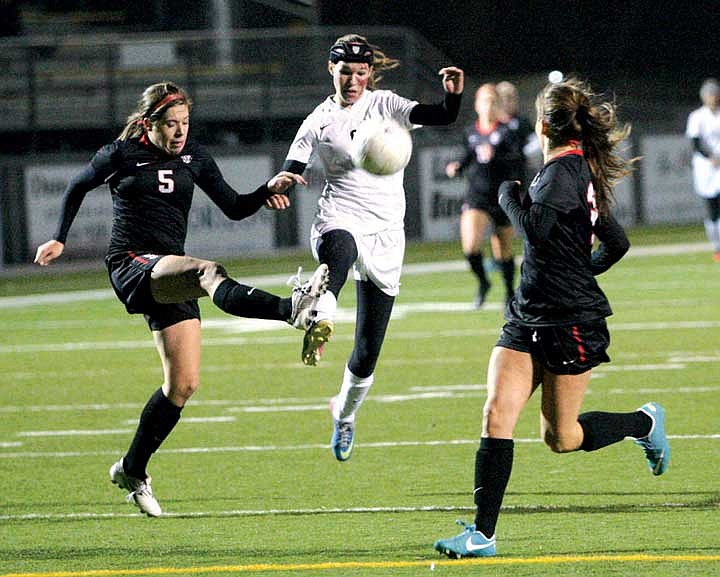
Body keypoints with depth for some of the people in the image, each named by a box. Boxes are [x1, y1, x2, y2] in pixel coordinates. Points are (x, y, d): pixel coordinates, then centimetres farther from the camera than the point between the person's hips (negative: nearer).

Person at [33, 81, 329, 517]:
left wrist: (268, 190, -7)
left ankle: (132, 470, 17)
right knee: (207, 270, -36)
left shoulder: (194, 157, 11)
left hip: (171, 277, 6)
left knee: (183, 384, 1)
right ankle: (291, 309, -62)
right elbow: (78, 187, 18)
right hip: (131, 267, -6)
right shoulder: (121, 155, 0)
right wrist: (60, 239, 20)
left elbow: (235, 208, 11)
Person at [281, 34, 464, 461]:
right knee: (339, 249, -44)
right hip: (341, 220, -1)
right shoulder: (320, 121, 4)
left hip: (386, 234, 2)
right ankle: (320, 324, -71)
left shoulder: (385, 105, 4)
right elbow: (290, 173, 1)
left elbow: (443, 117, -9)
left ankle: (345, 415, 32)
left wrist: (454, 94, -31)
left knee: (368, 352, 4)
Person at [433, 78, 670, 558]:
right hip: (528, 318, 9)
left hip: (571, 321, -9)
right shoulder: (583, 173, 13)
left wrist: (510, 194, -14)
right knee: (497, 416, -6)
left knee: (561, 437, 3)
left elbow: (537, 227, -32)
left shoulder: (563, 172, -16)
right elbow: (617, 243, 21)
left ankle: (645, 423, 29)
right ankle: (483, 533, -9)